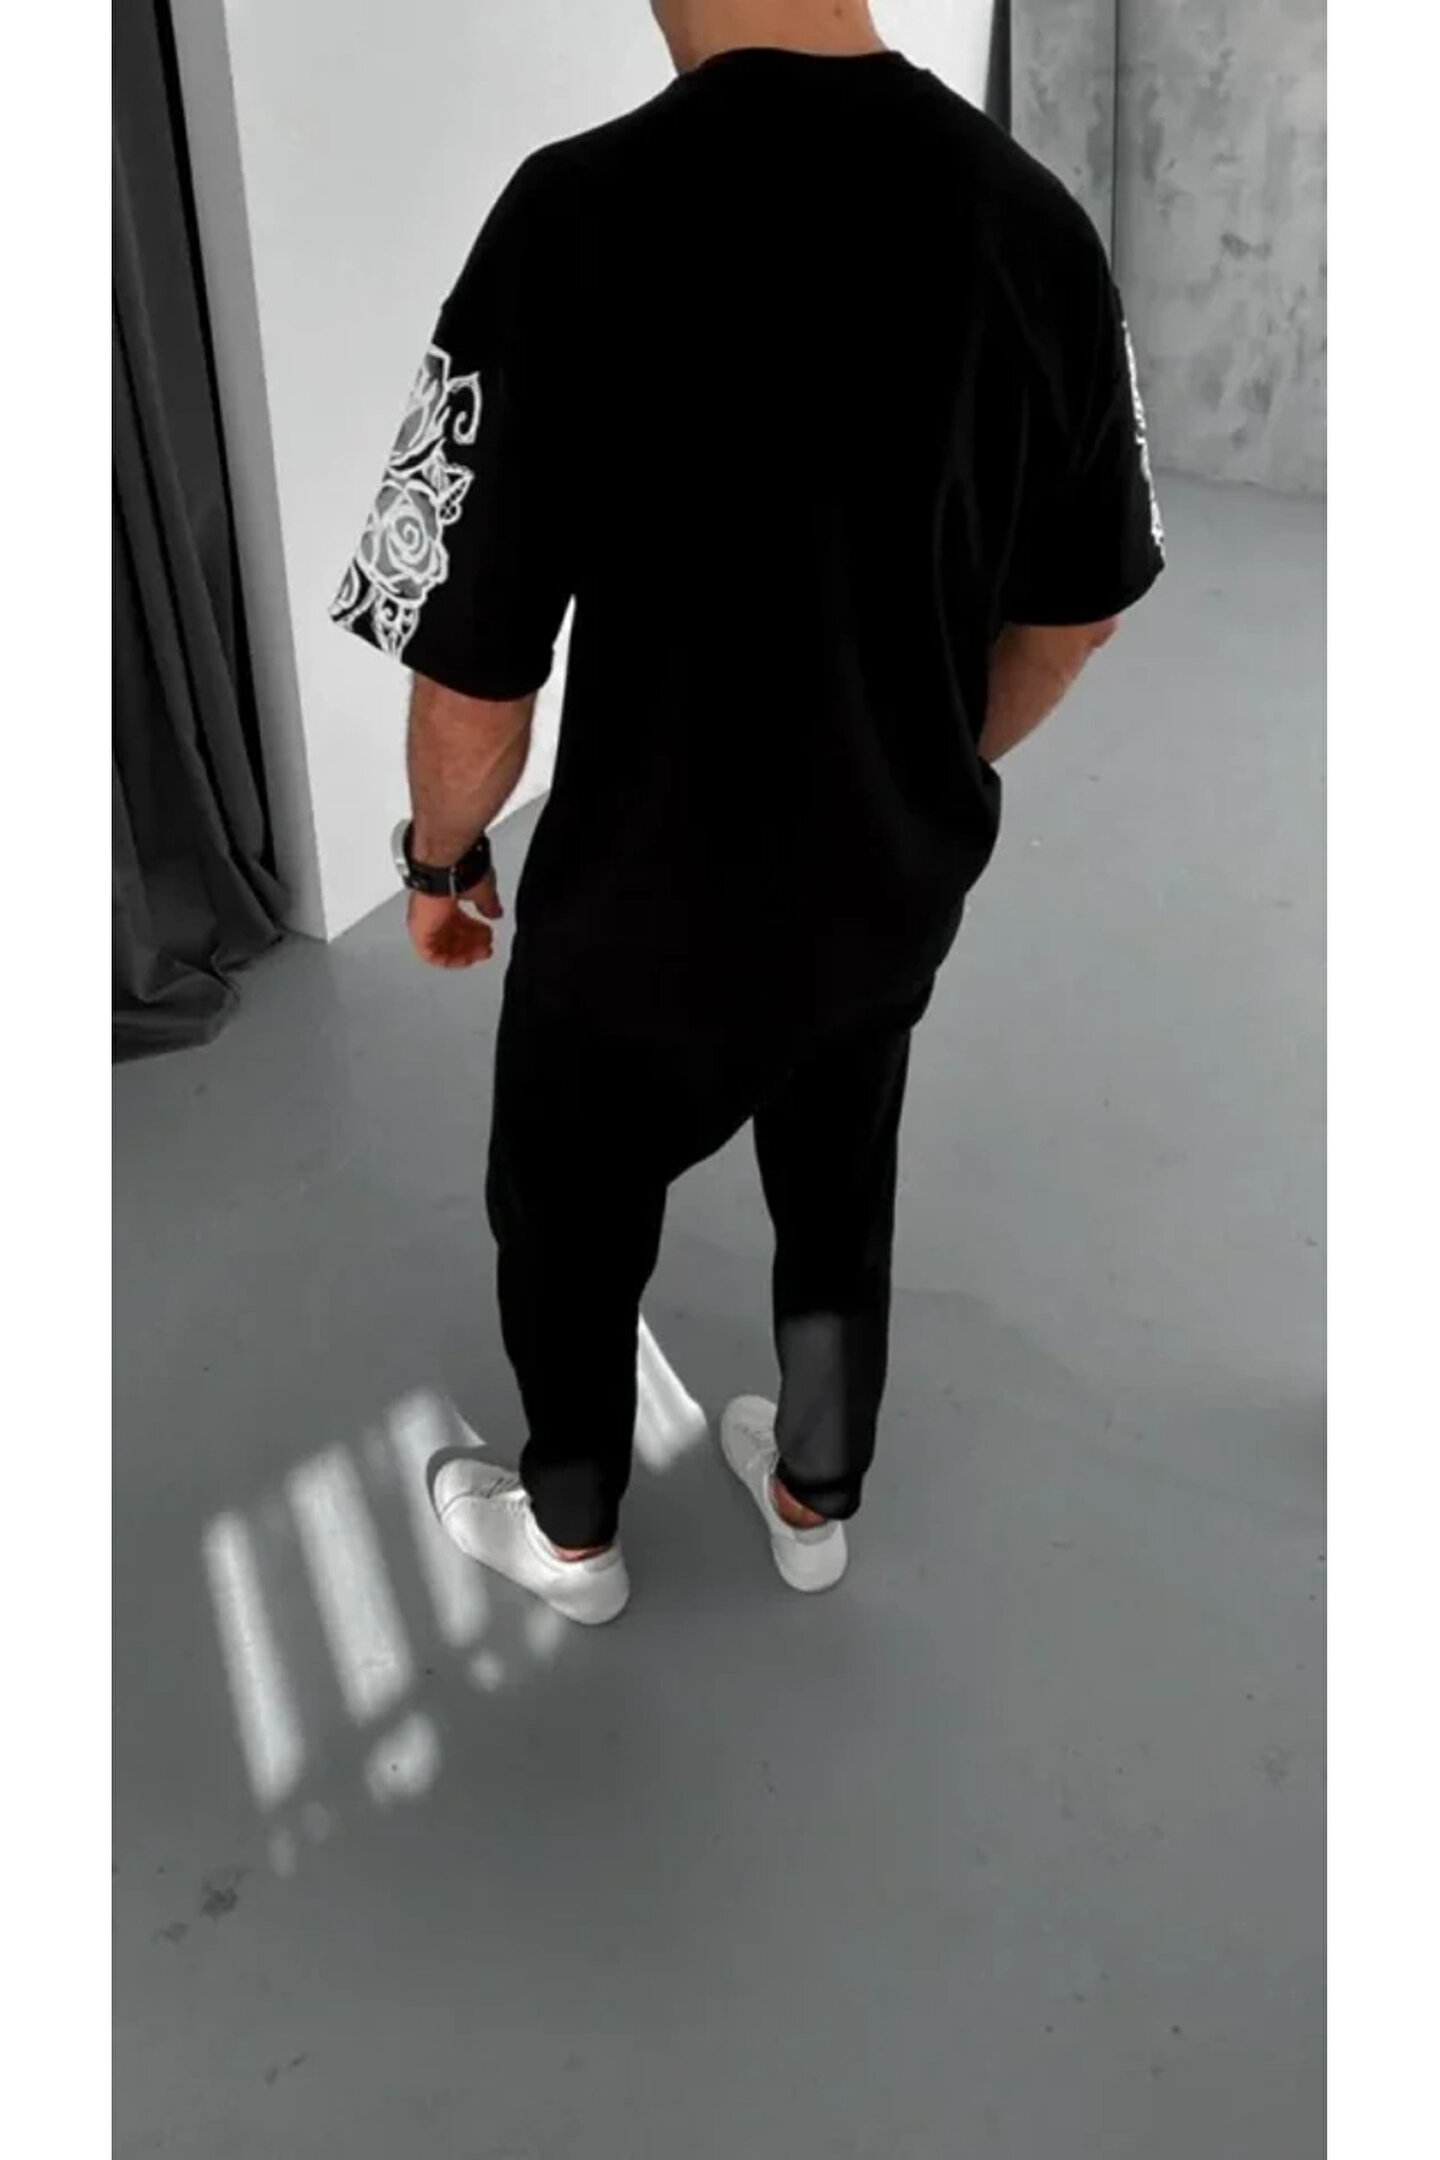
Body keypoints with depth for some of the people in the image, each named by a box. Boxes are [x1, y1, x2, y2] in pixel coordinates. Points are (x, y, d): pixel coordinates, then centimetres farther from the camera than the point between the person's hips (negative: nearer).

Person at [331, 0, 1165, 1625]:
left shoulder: (581, 216, -27)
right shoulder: (1040, 219, -11)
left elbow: (472, 684, -21)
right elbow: (1076, 614, 1)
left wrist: (440, 857, 0)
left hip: (644, 912, -4)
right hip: (896, 893, 5)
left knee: (570, 1221, 22)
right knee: (841, 1200, 28)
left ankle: (570, 1536, 46)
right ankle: (815, 1501, 50)